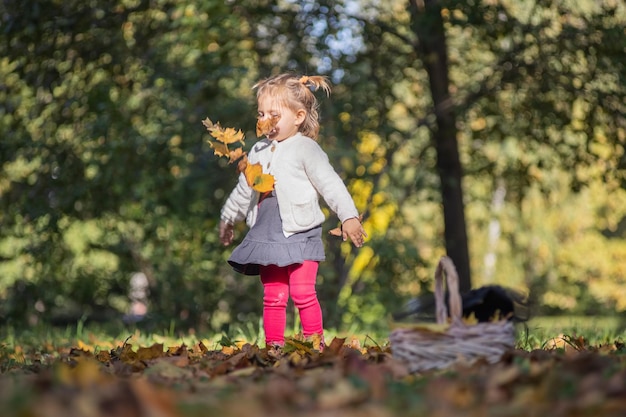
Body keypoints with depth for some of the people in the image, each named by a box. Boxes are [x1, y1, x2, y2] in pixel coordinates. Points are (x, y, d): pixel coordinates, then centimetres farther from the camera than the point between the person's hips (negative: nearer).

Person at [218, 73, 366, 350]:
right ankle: (274, 345, 9)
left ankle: (315, 342, 0)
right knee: (273, 296, 4)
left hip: (300, 235, -5)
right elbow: (243, 190, 27)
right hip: (267, 237, 5)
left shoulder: (306, 149, -6)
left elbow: (330, 184, -11)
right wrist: (228, 218, 35)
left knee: (302, 292, -9)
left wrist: (349, 217, -19)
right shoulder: (259, 151, 14)